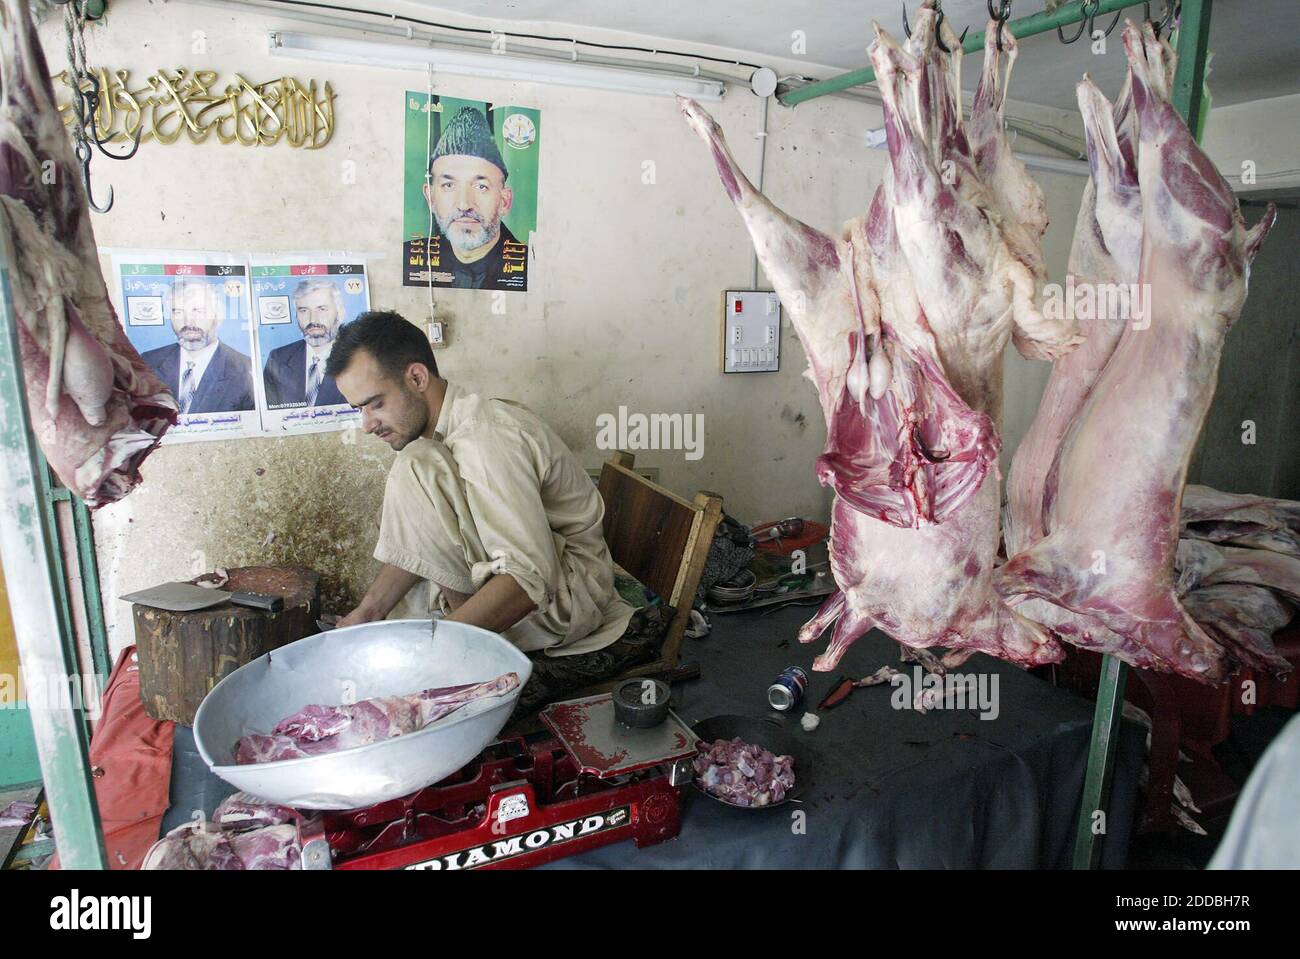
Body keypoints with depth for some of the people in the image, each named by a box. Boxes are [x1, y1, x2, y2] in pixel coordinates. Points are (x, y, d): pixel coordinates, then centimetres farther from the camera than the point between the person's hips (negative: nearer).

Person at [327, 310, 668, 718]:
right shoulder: (436, 432, 5)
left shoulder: (485, 439, -26)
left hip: (565, 589, -10)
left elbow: (530, 578, -33)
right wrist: (369, 609, -3)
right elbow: (424, 542, 9)